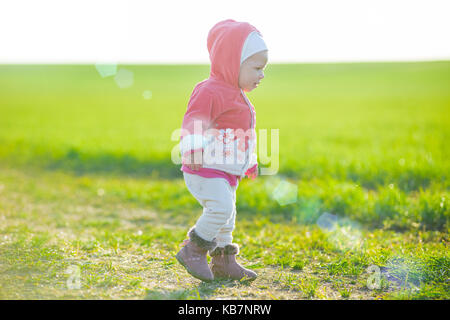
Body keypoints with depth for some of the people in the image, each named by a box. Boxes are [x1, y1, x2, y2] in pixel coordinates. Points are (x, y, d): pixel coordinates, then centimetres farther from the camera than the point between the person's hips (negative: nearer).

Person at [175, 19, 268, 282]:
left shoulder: (236, 96, 18)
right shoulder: (210, 92, -16)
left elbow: (245, 137, 27)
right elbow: (193, 124, -25)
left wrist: (251, 163, 31)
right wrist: (194, 152, -37)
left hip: (227, 171, 10)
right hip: (205, 169, -10)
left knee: (226, 215, 14)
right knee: (220, 207, -21)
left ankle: (224, 263, 25)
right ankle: (193, 250, -5)